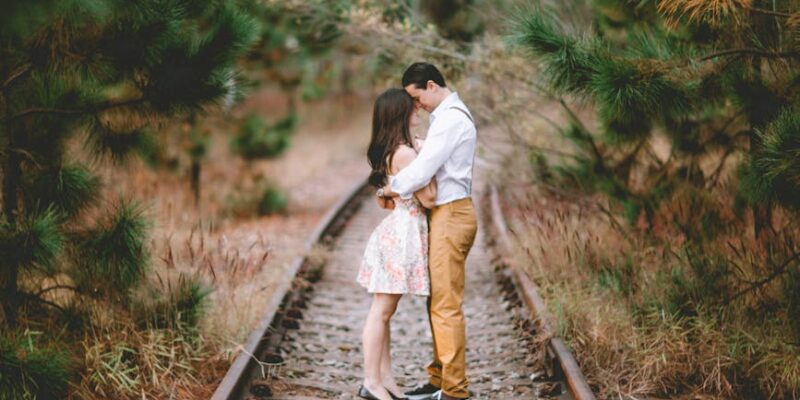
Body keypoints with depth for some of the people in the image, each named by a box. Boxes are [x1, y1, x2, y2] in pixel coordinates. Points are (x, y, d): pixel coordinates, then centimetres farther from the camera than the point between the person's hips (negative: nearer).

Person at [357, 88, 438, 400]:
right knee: (381, 310, -6)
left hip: (398, 230, 10)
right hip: (404, 231, -10)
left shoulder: (388, 151, 12)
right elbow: (428, 198, -15)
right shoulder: (405, 153, -17)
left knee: (384, 310, 10)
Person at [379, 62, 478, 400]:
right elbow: (428, 165, 17)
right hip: (447, 214, 10)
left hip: (451, 216, -10)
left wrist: (390, 190, -4)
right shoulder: (450, 116, 19)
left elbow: (423, 168, -19)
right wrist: (395, 188, 4)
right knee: (438, 304, 13)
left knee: (446, 305, -8)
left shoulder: (450, 118, -14)